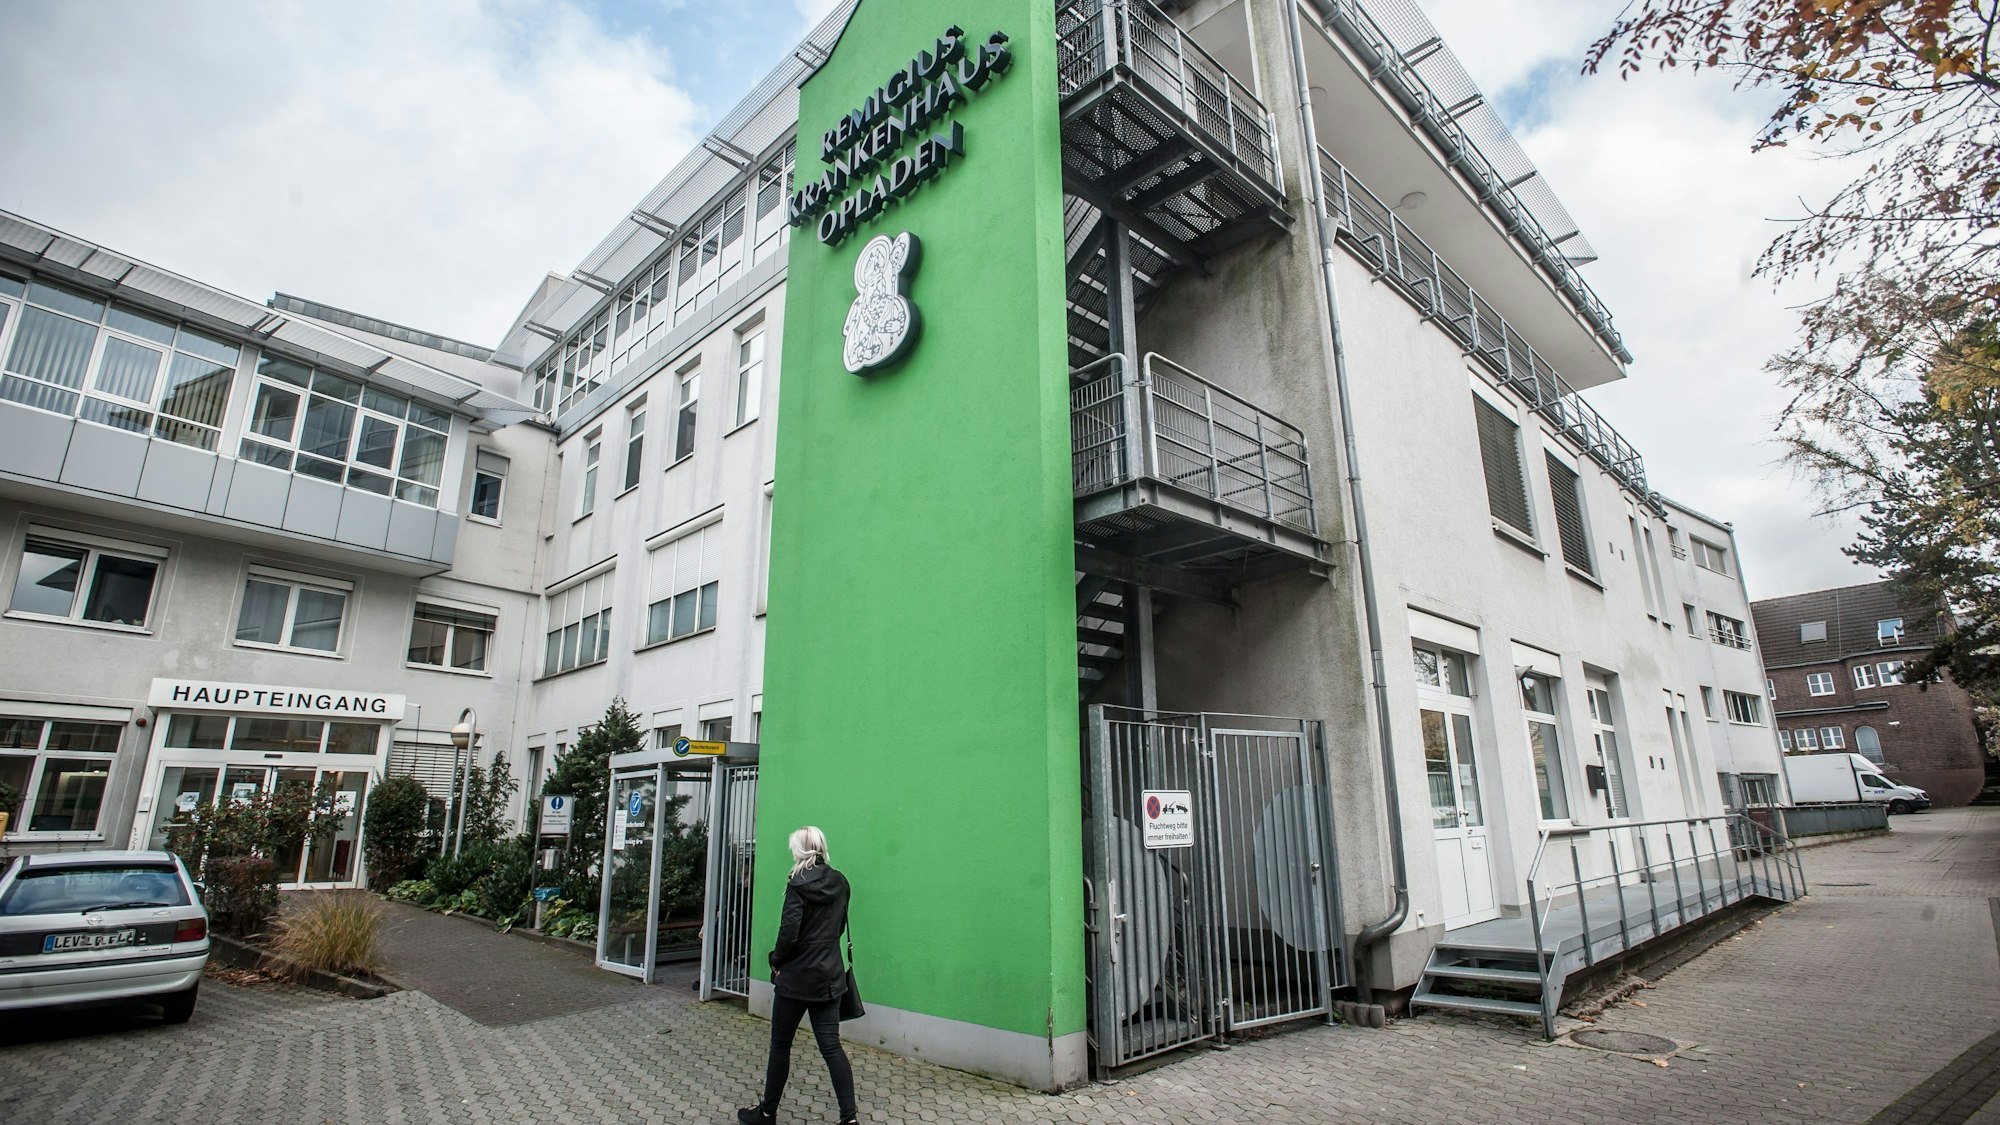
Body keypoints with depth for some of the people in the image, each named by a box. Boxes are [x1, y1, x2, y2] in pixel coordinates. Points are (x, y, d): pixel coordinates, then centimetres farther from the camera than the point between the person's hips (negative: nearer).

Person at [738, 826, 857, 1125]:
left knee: (780, 1045, 12)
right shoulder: (840, 882, 3)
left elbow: (788, 933, -19)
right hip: (830, 977, 5)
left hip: (796, 977, -5)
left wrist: (777, 960, -2)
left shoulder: (798, 885, -15)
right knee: (831, 1046, 7)